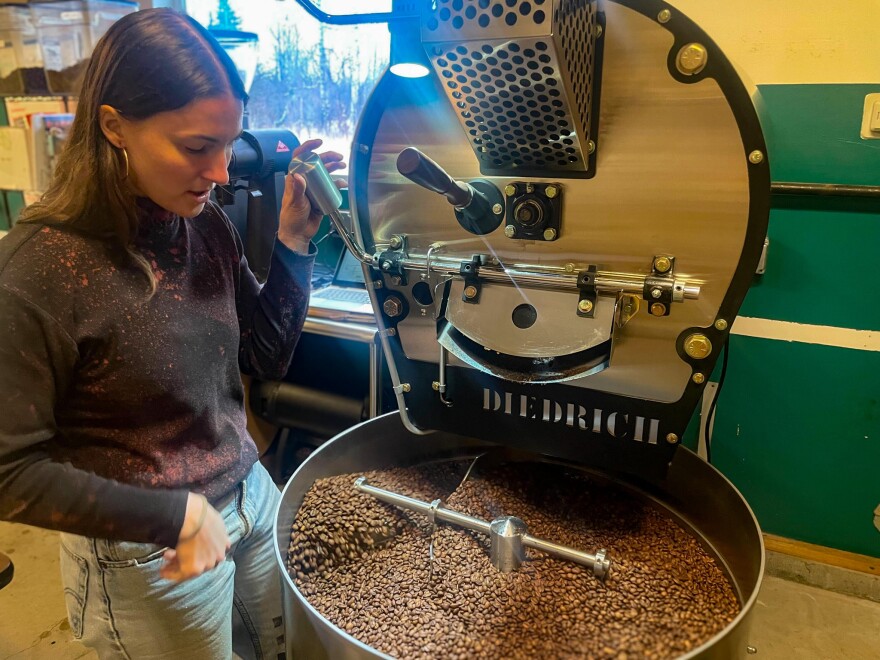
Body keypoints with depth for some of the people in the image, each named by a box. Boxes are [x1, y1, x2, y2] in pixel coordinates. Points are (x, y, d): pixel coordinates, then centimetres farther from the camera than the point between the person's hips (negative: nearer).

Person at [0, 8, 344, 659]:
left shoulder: (206, 223, -6)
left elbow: (268, 357, 1)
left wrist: (294, 239, -9)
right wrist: (177, 516, -18)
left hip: (252, 498, 6)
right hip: (150, 554, -5)